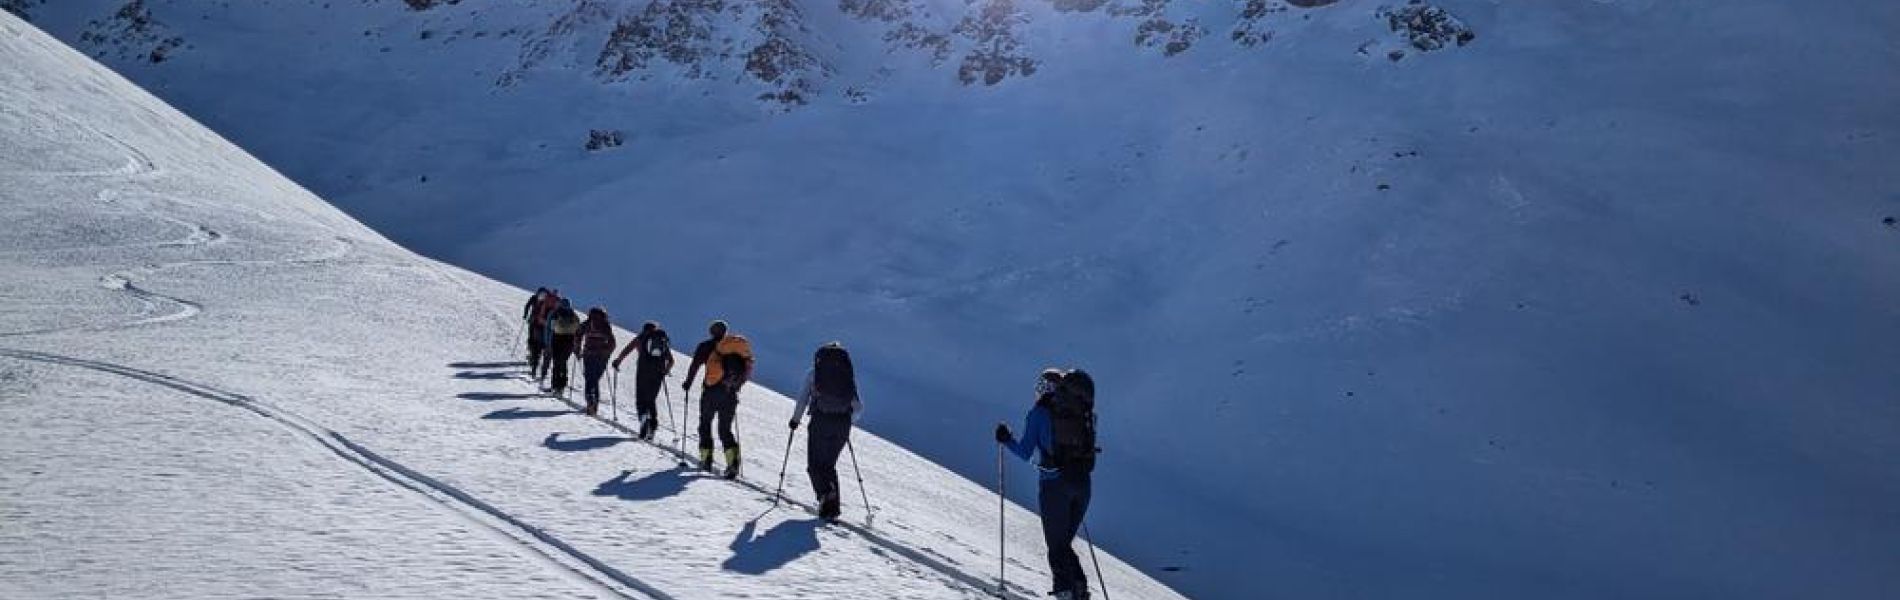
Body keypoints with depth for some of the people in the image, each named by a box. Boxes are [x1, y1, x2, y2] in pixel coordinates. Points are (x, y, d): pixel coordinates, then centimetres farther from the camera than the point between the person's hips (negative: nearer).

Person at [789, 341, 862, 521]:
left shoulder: (813, 373, 6)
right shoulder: (849, 375, 12)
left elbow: (803, 398, 0)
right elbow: (859, 407, 9)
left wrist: (795, 419, 15)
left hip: (821, 421, -3)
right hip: (843, 423, 3)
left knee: (815, 464, 9)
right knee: (829, 464, 18)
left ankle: (826, 493, -19)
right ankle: (833, 506, 12)